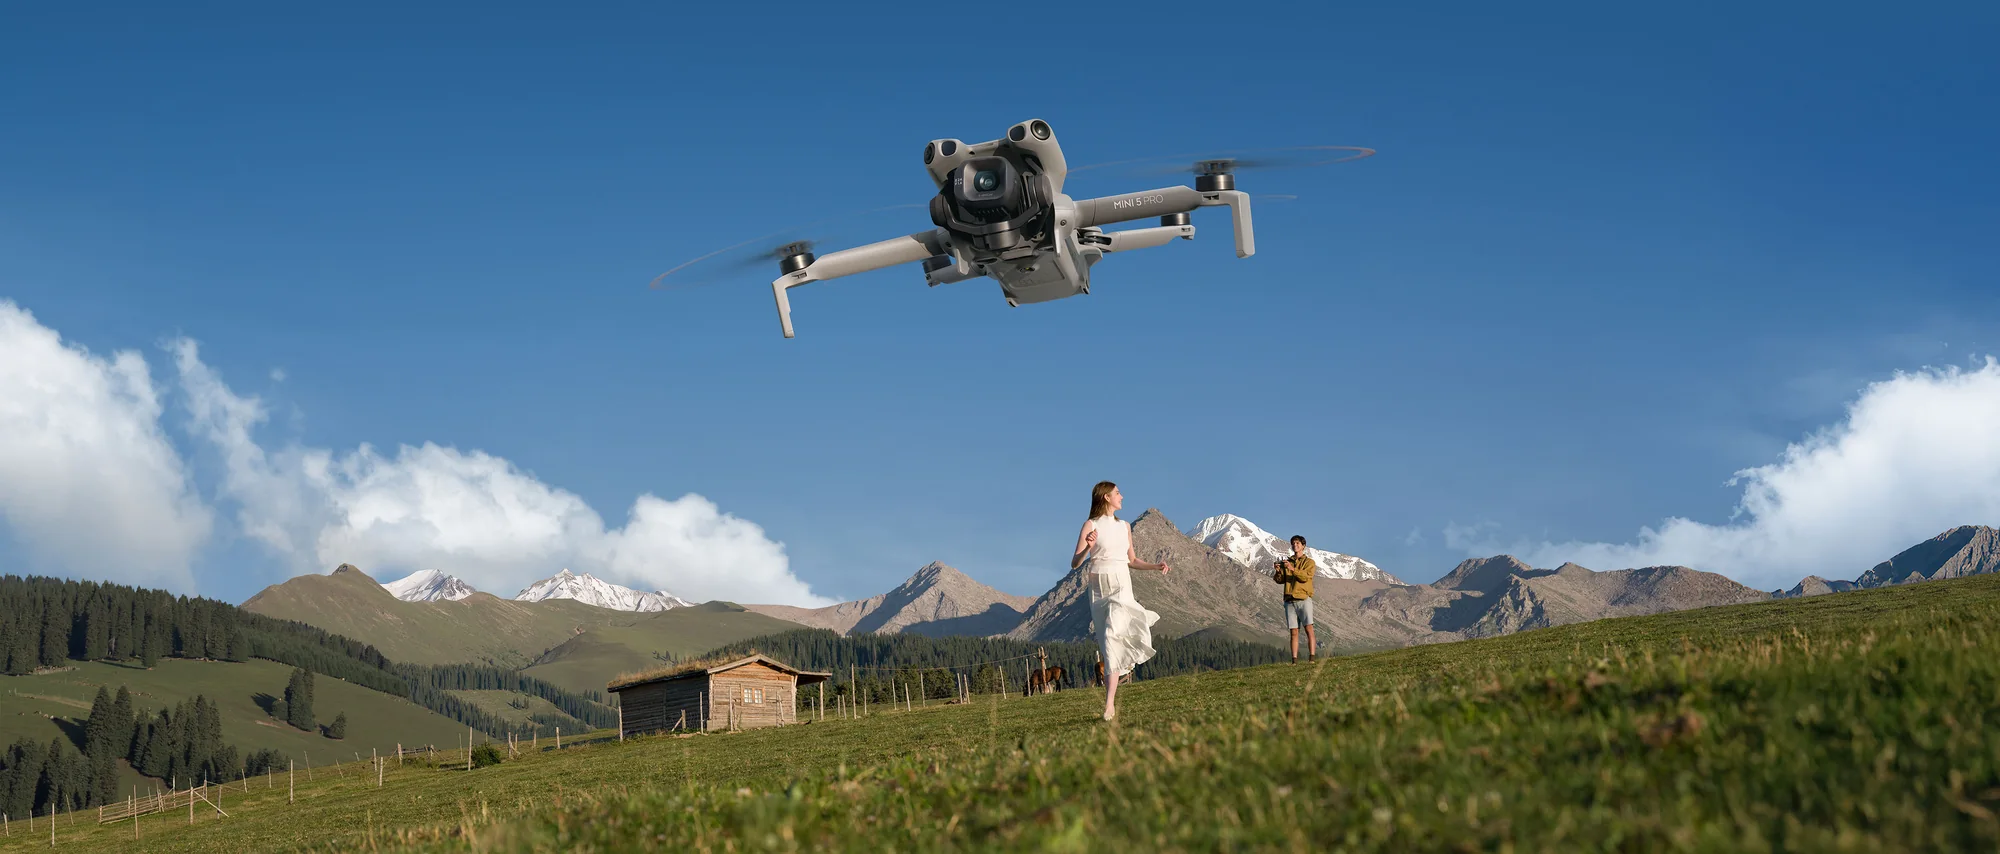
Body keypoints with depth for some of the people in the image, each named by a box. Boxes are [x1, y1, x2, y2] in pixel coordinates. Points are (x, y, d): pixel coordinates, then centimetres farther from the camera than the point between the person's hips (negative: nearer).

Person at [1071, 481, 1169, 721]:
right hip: (1099, 587, -1)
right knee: (1108, 646, 2)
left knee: (1112, 637, -19)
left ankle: (1109, 704, -22)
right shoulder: (1091, 525, -1)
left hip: (1121, 586, 1)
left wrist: (1154, 567, 9)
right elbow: (1074, 564, -5)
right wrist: (1088, 548, -23)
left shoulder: (1124, 526, 14)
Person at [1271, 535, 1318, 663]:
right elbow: (1280, 580, 11)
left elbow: (1305, 577, -10)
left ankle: (1312, 658, -14)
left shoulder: (1309, 562, 7)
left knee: (1309, 628, -11)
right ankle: (1294, 660, -2)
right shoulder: (1287, 562, 19)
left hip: (1303, 599, -3)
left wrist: (1292, 569, -23)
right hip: (1290, 601, 3)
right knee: (1294, 632, 1)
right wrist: (1278, 571, -10)